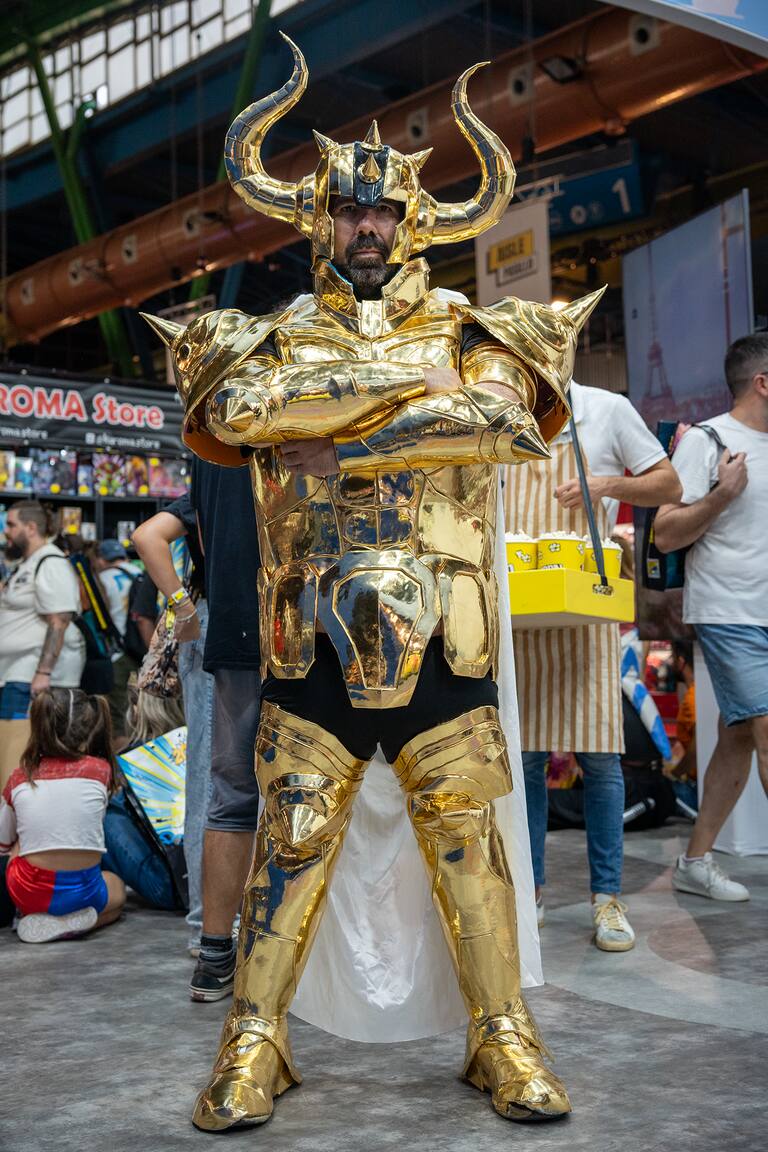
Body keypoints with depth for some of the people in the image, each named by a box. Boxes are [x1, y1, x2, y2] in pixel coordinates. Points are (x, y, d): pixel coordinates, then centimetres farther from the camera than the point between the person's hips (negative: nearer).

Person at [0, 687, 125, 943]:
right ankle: (70, 921, 4)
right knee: (117, 888, 33)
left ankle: (29, 914, 10)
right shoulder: (100, 769, -5)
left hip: (30, 892, 2)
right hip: (83, 891, -2)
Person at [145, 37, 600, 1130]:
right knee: (292, 838, 3)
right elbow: (237, 406, -11)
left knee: (467, 839, 6)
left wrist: (332, 441, -14)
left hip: (442, 637, 0)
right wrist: (403, 382, -11)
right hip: (314, 640, 0)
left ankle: (503, 1035, 18)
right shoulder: (276, 337, 13)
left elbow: (497, 415, -11)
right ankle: (255, 1038, 16)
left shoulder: (467, 334, 11)